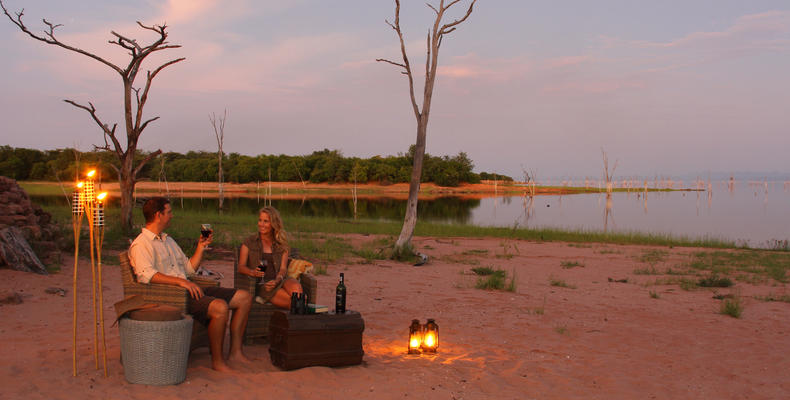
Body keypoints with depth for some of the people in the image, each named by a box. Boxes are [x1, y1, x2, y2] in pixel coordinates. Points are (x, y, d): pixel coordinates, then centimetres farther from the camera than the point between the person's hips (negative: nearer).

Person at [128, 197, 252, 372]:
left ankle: (235, 352, 2)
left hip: (190, 290, 9)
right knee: (220, 307, -33)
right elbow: (145, 275, -23)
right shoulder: (140, 244, -5)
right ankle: (217, 361, -18)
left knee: (244, 298, 0)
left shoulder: (168, 240, 26)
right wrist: (180, 281, -30)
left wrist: (201, 246, 17)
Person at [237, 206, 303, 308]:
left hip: (279, 280, 3)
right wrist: (252, 272, -20)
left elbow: (283, 268, 6)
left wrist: (277, 280, -17)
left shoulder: (282, 244, 17)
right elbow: (241, 267, 4)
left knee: (296, 287, -35)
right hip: (260, 284, -3)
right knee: (292, 300, -33)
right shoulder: (249, 242, 12)